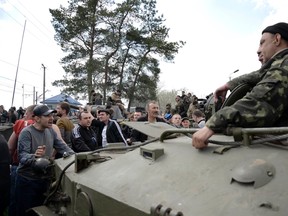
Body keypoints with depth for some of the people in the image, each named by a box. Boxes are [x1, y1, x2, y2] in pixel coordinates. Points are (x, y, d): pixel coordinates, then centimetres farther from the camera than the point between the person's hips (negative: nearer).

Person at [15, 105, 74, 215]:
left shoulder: (50, 130, 3)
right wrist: (34, 156, -45)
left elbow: (62, 147, 5)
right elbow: (22, 156, -25)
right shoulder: (26, 132, -16)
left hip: (46, 178, 6)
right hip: (27, 180, -5)